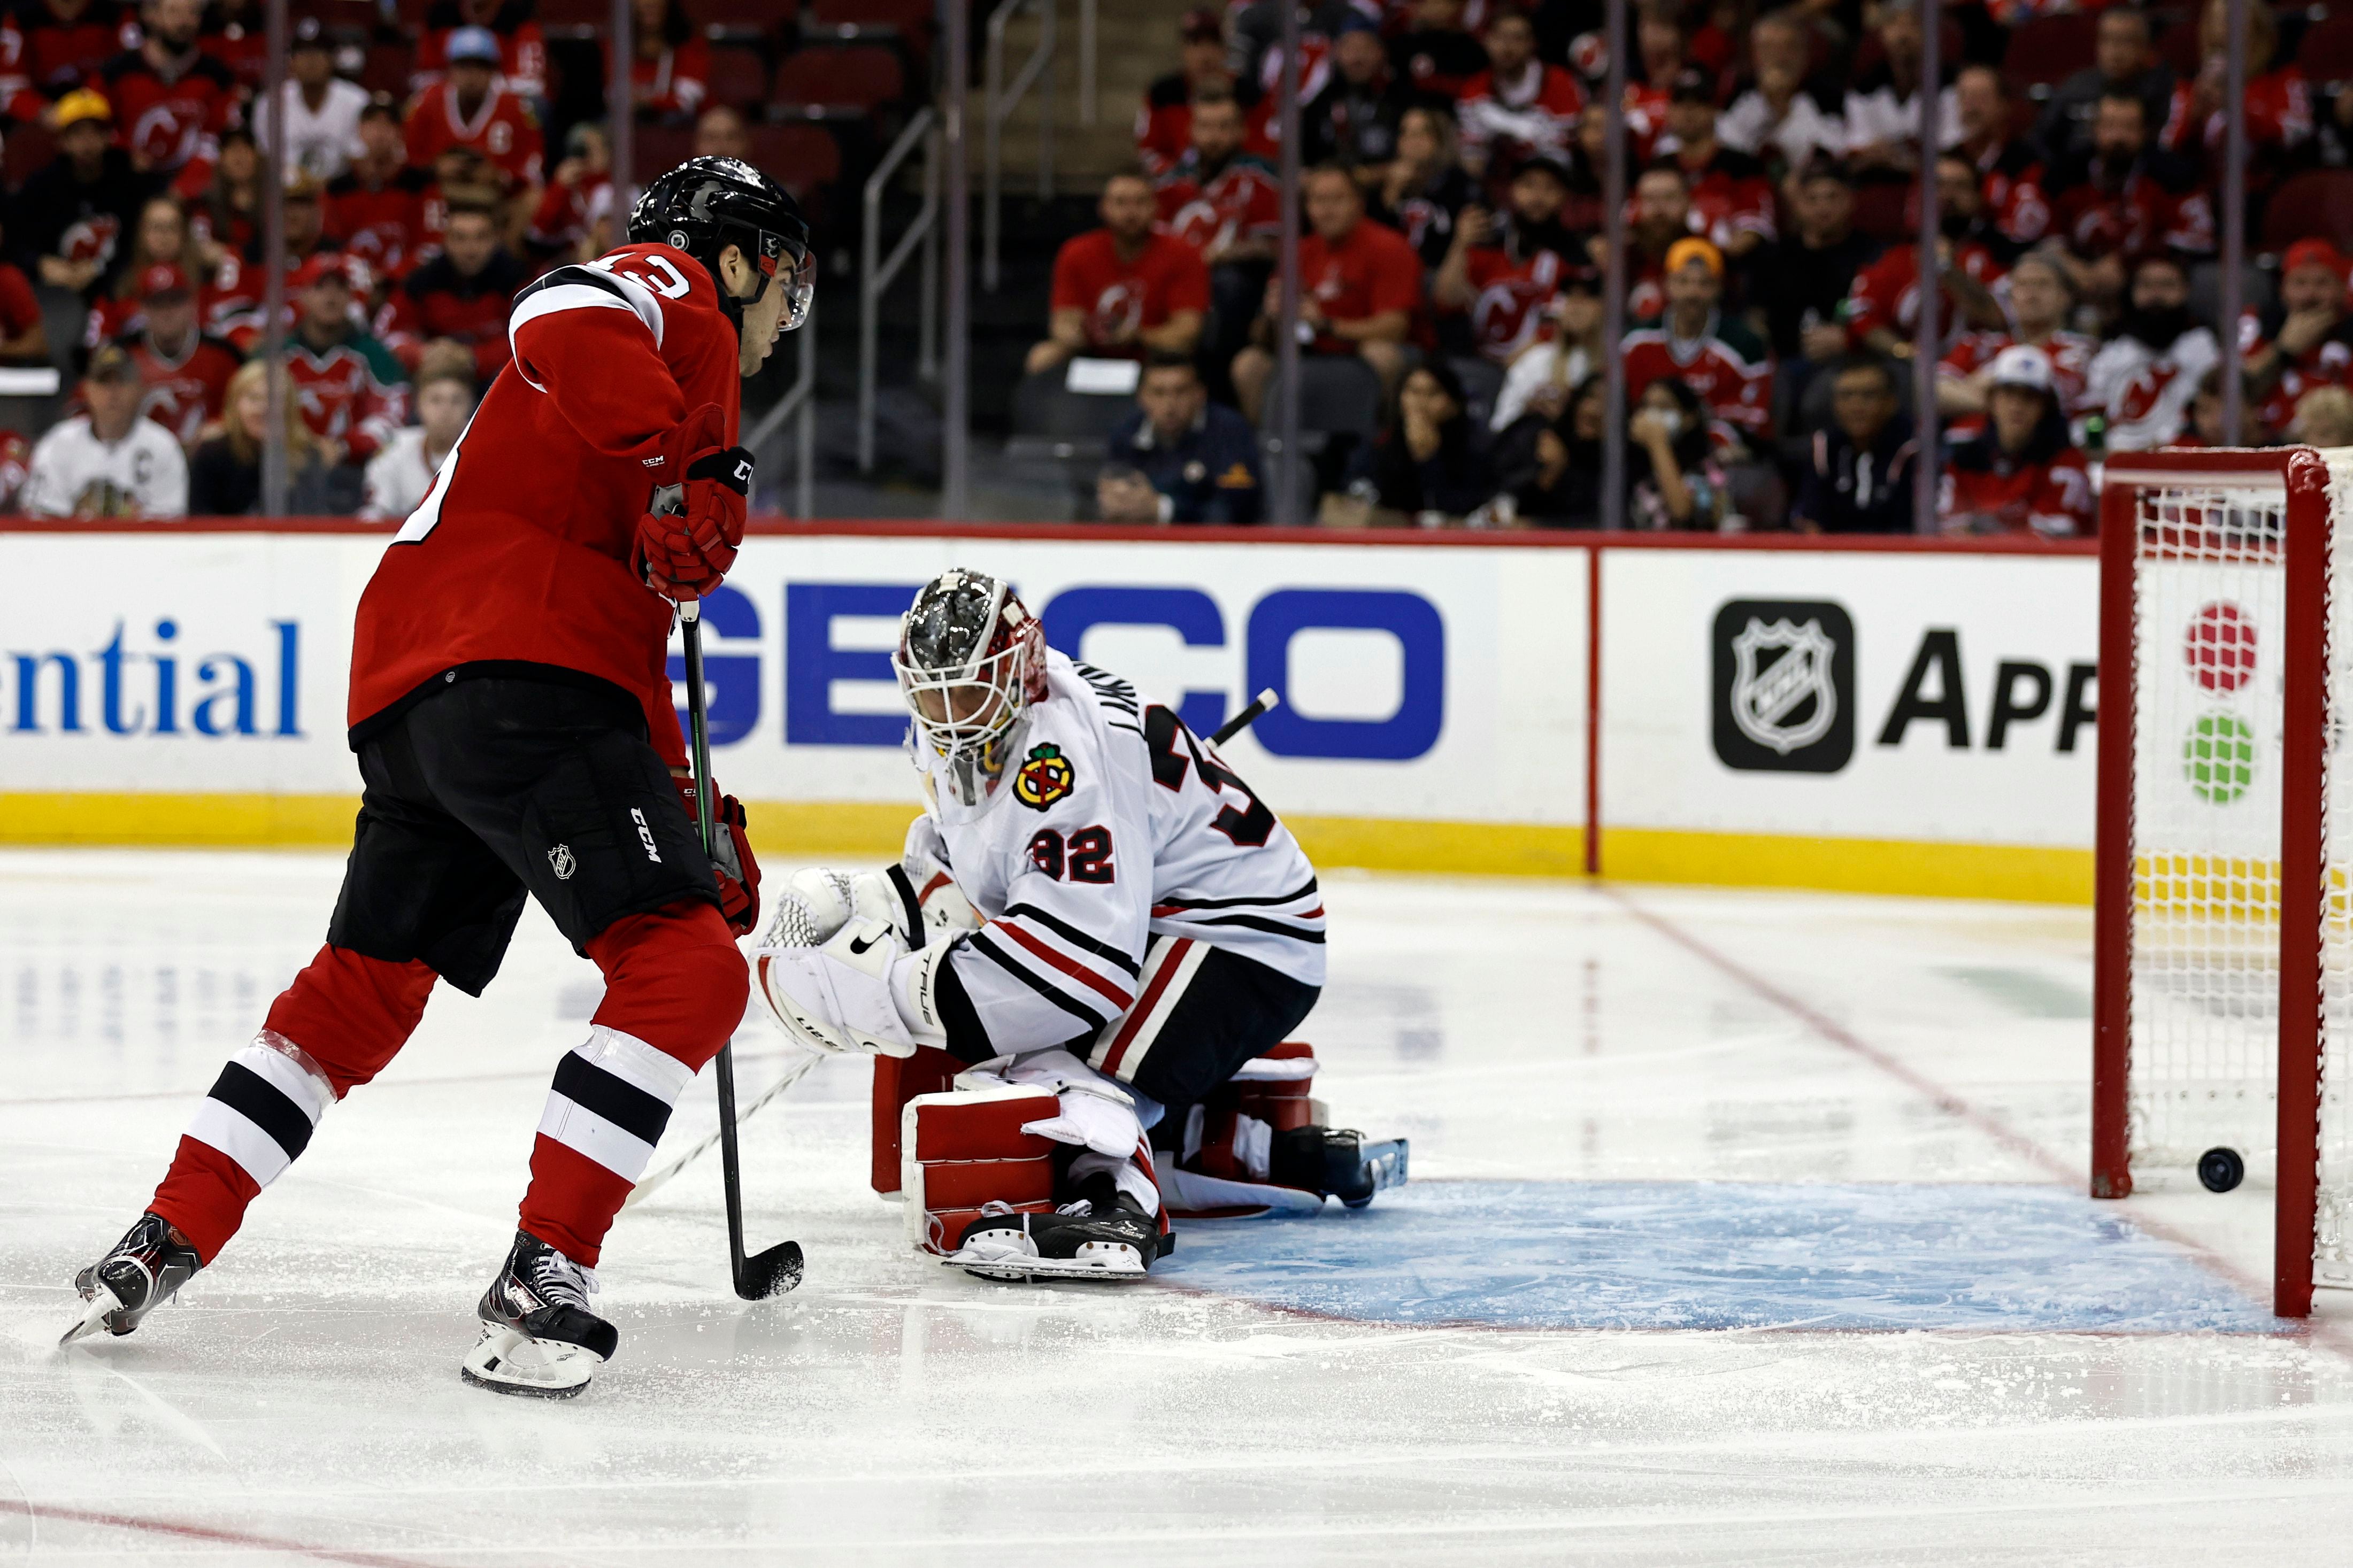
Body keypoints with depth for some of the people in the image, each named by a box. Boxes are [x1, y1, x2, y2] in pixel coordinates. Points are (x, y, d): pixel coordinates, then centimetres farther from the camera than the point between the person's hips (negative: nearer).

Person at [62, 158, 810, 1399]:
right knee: (680, 970, -13)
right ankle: (542, 1274, -18)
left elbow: (629, 644, 34)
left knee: (366, 984, 21)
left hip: (410, 694, 10)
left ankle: (162, 1242, 24)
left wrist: (697, 819, 30)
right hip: (514, 675, -10)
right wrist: (689, 463, -26)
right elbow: (559, 319, -21)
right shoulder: (671, 289, 5)